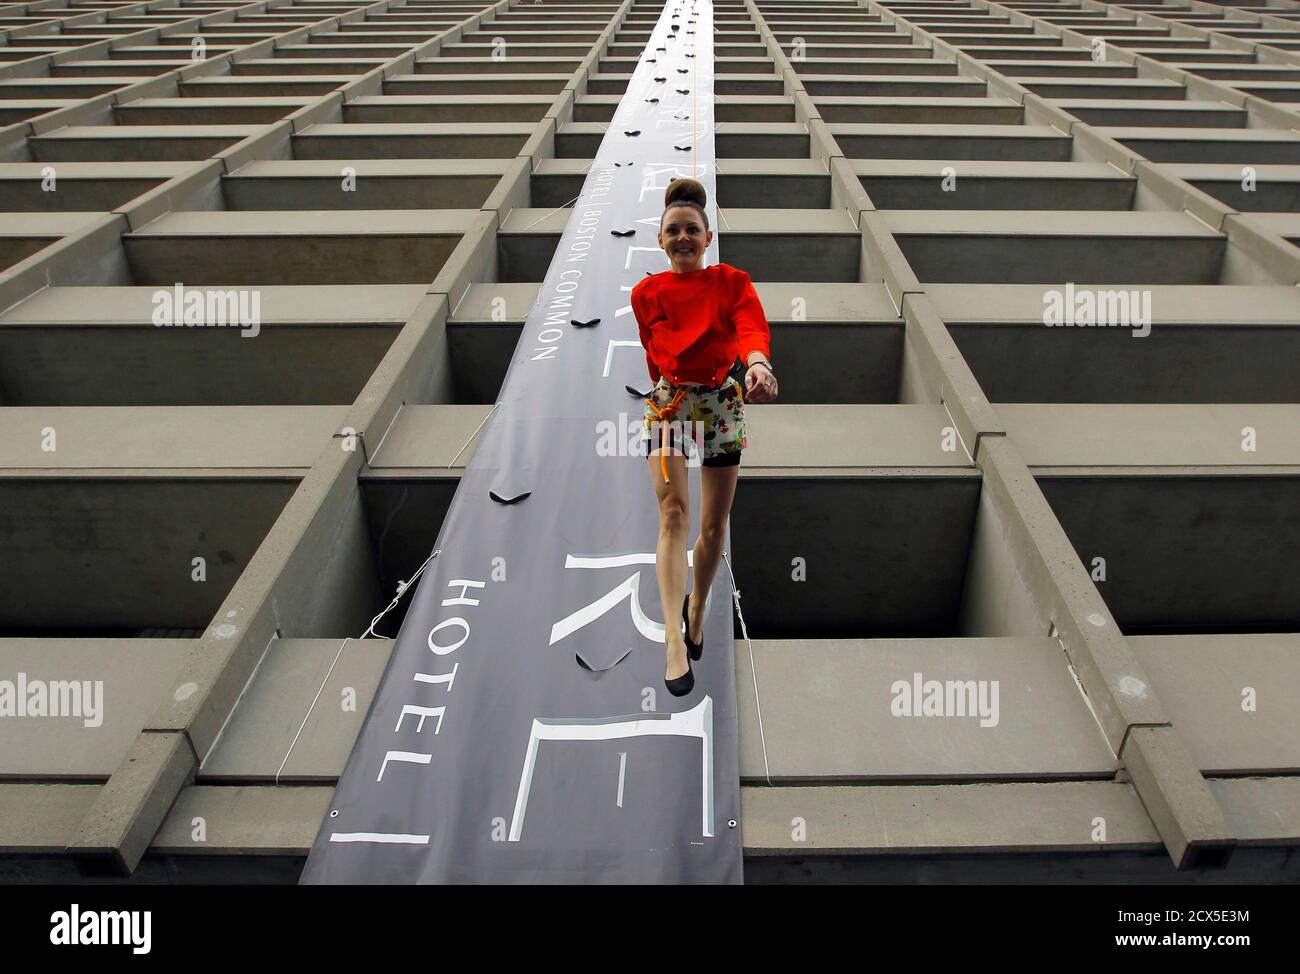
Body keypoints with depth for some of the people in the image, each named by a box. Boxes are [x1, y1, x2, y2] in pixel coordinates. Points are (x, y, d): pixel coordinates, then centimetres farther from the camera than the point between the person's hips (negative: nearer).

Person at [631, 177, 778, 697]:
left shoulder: (732, 282, -4)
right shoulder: (646, 293, 0)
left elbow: (752, 326, -25)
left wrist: (758, 363, -45)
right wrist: (671, 387, 7)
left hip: (723, 404, 1)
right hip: (668, 401, 0)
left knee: (714, 525, 8)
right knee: (673, 513, -19)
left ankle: (696, 607, 36)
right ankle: (675, 642, -25)